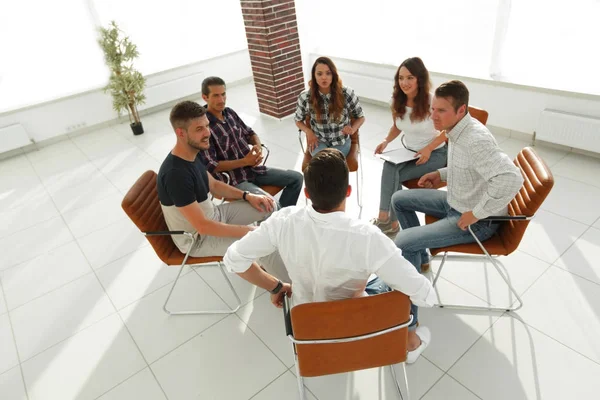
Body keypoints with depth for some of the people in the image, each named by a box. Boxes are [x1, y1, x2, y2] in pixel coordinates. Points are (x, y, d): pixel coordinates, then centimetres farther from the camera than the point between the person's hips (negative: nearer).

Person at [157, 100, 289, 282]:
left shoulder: (191, 155, -4)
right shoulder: (176, 174, -32)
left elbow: (213, 185, 12)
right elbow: (202, 226, -30)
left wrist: (247, 195, -1)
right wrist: (248, 231, -25)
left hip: (212, 216, 9)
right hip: (197, 238, -9)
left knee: (269, 206, 5)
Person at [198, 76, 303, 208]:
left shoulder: (229, 112, 6)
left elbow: (249, 133, 17)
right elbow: (211, 166, -20)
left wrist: (258, 146, -7)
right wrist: (245, 161, -22)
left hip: (253, 169, 8)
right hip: (234, 180, -8)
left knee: (296, 178, 5)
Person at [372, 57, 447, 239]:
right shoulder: (397, 101, -5)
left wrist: (428, 149, -23)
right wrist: (386, 141, -8)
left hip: (435, 154, -5)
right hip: (407, 150, 5)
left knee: (392, 175, -25)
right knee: (389, 167, -28)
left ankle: (386, 220, -7)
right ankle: (390, 221, -18)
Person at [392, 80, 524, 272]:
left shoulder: (475, 139, -31)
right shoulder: (458, 130, -1)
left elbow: (511, 179, -41)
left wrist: (477, 213, -31)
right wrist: (441, 174, 4)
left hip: (477, 222, -10)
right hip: (455, 202, 10)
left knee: (403, 242, -19)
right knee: (399, 199, 16)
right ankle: (420, 257, 29)